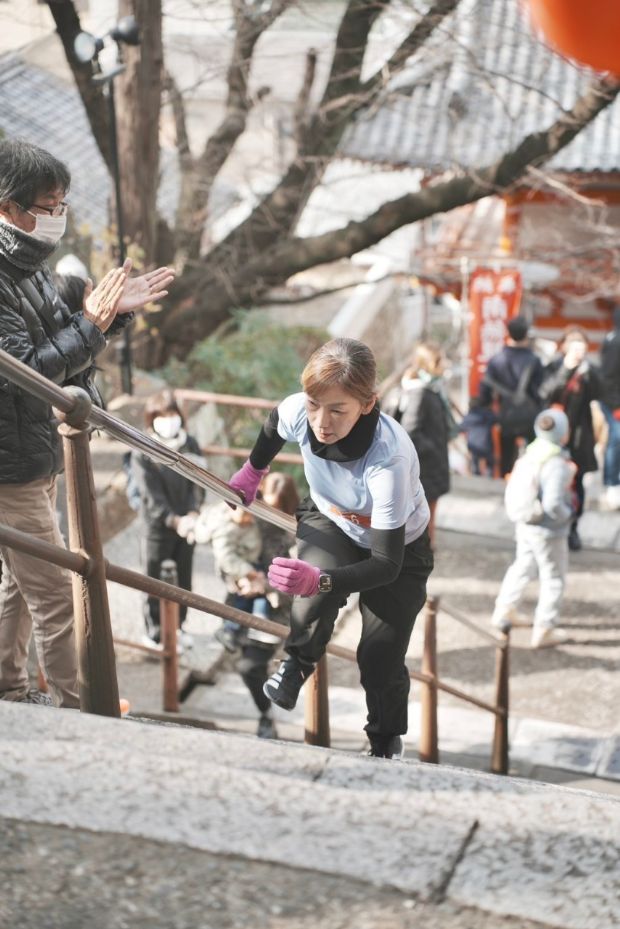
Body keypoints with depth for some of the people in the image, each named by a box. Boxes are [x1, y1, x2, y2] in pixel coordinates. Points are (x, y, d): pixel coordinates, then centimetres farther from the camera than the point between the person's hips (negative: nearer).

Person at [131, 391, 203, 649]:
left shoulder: (190, 445, 2)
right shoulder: (142, 453, -12)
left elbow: (198, 482, -1)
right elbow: (151, 494, -16)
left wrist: (192, 514, -17)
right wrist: (174, 520, -25)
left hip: (186, 523, 4)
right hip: (158, 524, -4)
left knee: (183, 577, 15)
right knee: (156, 578, 6)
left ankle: (178, 626, 31)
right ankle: (154, 631, 18)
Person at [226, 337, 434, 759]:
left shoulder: (389, 458, -43)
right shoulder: (298, 411, -30)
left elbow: (386, 564, -40)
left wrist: (321, 580, -56)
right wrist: (252, 471, 14)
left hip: (398, 547, -3)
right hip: (330, 523, 3)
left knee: (380, 659, -6)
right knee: (313, 602, -27)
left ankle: (387, 745, 25)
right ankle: (298, 662, 8)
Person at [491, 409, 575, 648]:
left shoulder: (530, 455, -4)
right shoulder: (557, 465, -27)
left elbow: (513, 488, 5)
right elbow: (553, 504, -32)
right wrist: (567, 513, -13)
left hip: (524, 524, 7)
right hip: (548, 532, -7)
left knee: (523, 566, 27)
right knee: (553, 579, 10)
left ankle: (504, 611, 40)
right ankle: (544, 630, 17)